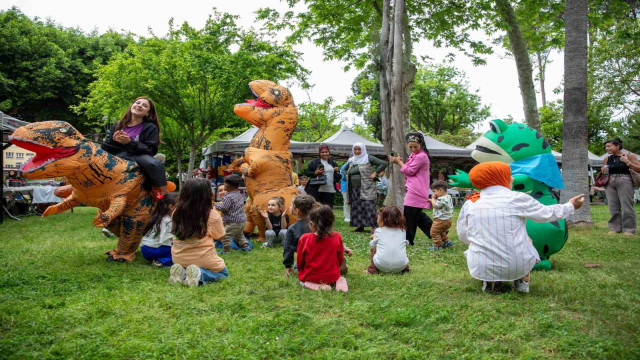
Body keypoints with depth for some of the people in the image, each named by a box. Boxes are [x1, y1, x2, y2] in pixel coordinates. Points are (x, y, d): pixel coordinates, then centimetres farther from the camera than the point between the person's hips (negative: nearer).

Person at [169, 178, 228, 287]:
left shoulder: (177, 213, -7)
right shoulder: (213, 215, -17)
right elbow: (219, 236, -3)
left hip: (179, 260, 5)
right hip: (203, 260, -5)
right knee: (224, 272, 23)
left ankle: (182, 273, 2)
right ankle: (200, 275, -7)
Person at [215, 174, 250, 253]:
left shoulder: (229, 197, -19)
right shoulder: (239, 194, 9)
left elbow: (223, 207, -21)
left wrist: (217, 205, -1)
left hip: (233, 222, -9)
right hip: (242, 220, 9)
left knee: (225, 235, -1)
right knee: (239, 234, 26)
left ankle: (226, 250, 2)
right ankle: (245, 245, 25)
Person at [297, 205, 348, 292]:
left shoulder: (304, 239, -12)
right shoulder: (337, 238, -7)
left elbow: (300, 263, 0)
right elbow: (340, 260, 4)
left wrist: (302, 274, 21)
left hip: (310, 278, -2)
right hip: (332, 278, 2)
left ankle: (314, 285, -7)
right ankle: (339, 282, -4)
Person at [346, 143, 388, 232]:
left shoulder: (368, 158, -3)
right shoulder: (351, 161, 15)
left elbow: (383, 163, -9)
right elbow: (345, 169, 34)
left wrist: (375, 173, -13)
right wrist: (347, 176, 15)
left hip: (367, 188, -6)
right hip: (355, 189, 6)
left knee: (369, 207, -11)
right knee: (356, 208, 7)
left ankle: (374, 226, -9)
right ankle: (360, 226, 16)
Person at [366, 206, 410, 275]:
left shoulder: (378, 231, 6)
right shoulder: (402, 231, 14)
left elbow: (373, 245, 11)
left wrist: (373, 237, 34)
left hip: (382, 265, -3)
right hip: (401, 266, 3)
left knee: (373, 248, 23)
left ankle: (373, 269, 15)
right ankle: (405, 269, 23)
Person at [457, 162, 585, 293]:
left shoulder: (469, 204, -4)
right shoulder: (517, 198, -8)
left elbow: (463, 236, 4)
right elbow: (547, 213, 6)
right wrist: (570, 206, 25)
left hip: (480, 268, 1)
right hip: (517, 267, 0)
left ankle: (490, 282, 15)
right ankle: (523, 280, 16)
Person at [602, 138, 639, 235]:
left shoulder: (629, 156, -1)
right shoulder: (607, 158, 11)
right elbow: (604, 172, 23)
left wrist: (628, 162, -14)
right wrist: (603, 170, 1)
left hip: (624, 181, -4)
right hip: (609, 183, 5)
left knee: (626, 206, -6)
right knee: (613, 207, 5)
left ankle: (629, 229, -1)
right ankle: (614, 228, 11)